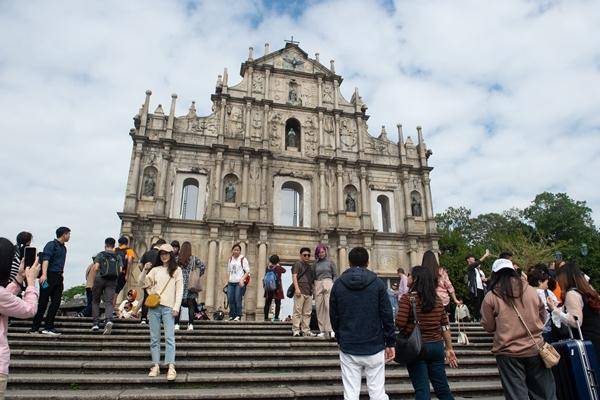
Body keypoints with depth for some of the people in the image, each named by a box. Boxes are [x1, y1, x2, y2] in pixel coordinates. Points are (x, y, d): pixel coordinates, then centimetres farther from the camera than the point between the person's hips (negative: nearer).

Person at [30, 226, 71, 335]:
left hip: (58, 277, 8)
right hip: (49, 276, -8)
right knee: (43, 303, -3)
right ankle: (34, 328, 6)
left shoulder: (64, 248, 18)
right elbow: (46, 260, -21)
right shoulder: (51, 245, -6)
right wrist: (44, 274, -35)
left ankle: (49, 327, 9)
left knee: (56, 303, 4)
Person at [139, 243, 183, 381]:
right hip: (154, 306, 3)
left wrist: (176, 307, -7)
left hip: (168, 307, -3)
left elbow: (179, 290, 2)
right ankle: (155, 366, 11)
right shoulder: (155, 270, 14)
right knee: (154, 338, 5)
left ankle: (171, 368, -12)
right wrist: (145, 270, -11)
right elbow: (142, 283, 6)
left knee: (169, 337, -9)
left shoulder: (176, 270, 7)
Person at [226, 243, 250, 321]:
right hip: (231, 282, 5)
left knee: (238, 299, -9)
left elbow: (247, 271, -4)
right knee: (230, 299, 2)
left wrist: (242, 280, -15)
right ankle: (232, 315, 13)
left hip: (239, 282, -5)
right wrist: (228, 281, 15)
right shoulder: (230, 259, 16)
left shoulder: (243, 259, 0)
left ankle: (238, 316, -1)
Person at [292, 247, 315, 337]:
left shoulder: (310, 266, 24)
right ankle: (295, 330, -3)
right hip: (300, 292, -7)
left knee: (307, 313, 6)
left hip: (309, 292, 7)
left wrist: (313, 290, 17)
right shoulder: (297, 264, 3)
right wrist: (296, 288, -17)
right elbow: (294, 276, -7)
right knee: (297, 312, -6)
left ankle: (306, 330, 11)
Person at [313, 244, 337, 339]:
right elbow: (313, 277, 16)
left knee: (329, 306, -14)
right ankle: (322, 330, 6)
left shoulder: (330, 261, 6)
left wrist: (333, 285, -3)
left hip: (328, 283, -3)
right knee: (319, 308, 0)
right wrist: (314, 288, 8)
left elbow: (335, 275, 7)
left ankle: (329, 330, -17)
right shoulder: (315, 263, 13)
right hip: (318, 285, 3)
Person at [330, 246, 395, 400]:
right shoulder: (377, 283, -4)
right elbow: (387, 315, -4)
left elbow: (333, 316, 4)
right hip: (374, 347, -1)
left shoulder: (338, 284, -1)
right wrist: (391, 343, 4)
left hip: (348, 349, 1)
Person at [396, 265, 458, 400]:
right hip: (437, 346, 5)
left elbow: (400, 324, -20)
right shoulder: (437, 299, 3)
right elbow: (445, 325, 6)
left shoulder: (407, 298, -13)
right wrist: (449, 349, 13)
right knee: (442, 387, 16)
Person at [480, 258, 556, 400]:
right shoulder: (531, 290, 0)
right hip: (535, 349, 3)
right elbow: (542, 317, 14)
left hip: (509, 353, -3)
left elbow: (488, 327, -1)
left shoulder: (491, 297, -9)